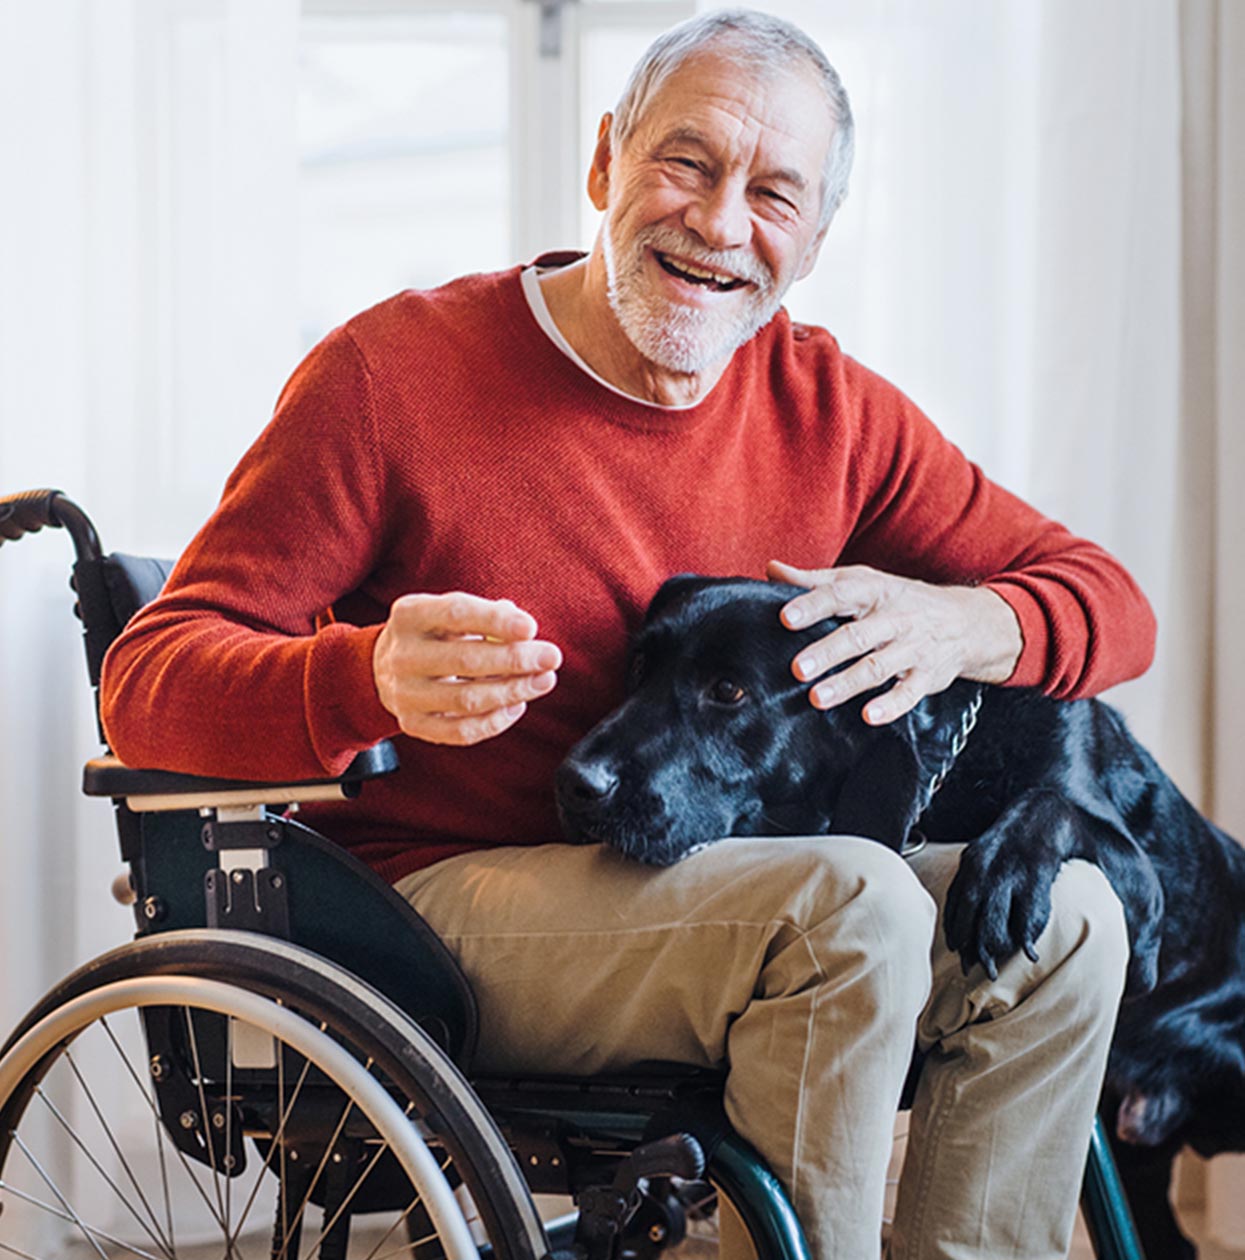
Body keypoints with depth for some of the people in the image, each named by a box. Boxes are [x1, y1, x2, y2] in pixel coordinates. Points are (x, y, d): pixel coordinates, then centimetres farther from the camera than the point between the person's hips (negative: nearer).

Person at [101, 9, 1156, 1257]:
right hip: (445, 899, -5)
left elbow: (1110, 604, 5)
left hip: (711, 893, 6)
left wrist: (954, 624, -19)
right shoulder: (393, 372, -10)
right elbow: (146, 683, -14)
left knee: (1061, 918, -13)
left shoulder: (826, 405, 4)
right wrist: (370, 682, -37)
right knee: (845, 902, -29)